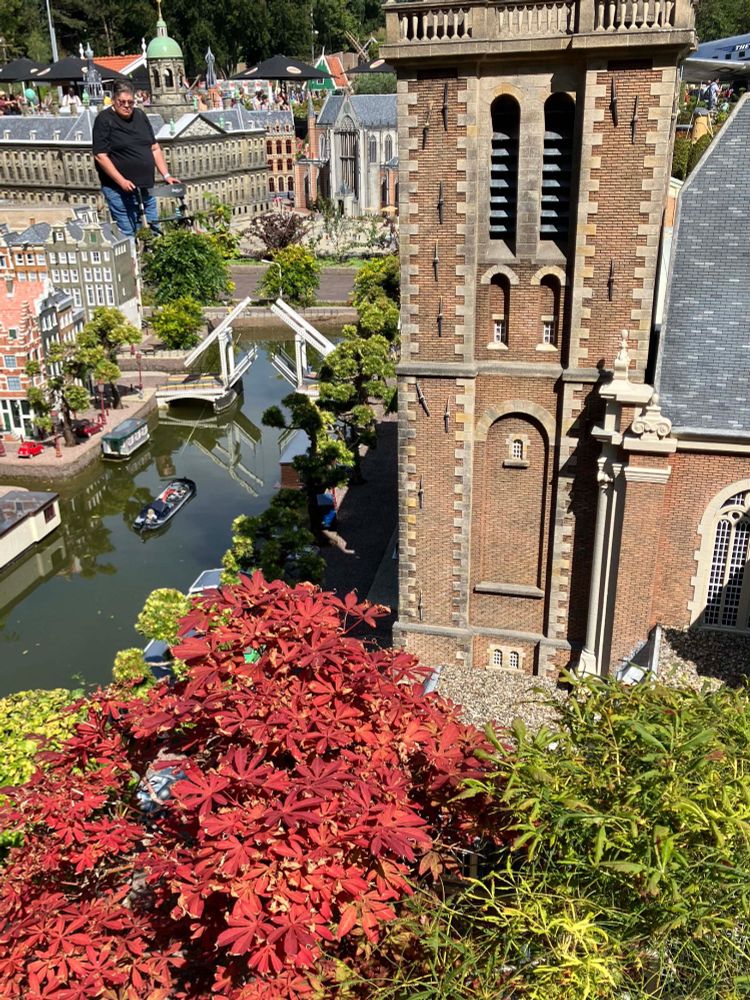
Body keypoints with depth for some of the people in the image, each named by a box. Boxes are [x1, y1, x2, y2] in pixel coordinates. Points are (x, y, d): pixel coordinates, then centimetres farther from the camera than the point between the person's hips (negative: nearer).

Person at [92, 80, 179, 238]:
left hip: (146, 188, 6)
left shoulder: (140, 115, 11)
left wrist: (166, 175, 6)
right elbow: (101, 156, -13)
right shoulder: (104, 120, -7)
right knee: (128, 235, -6)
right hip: (120, 190, -6)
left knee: (154, 232, 10)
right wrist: (122, 181, -20)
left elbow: (154, 148, 16)